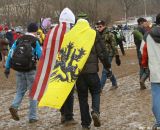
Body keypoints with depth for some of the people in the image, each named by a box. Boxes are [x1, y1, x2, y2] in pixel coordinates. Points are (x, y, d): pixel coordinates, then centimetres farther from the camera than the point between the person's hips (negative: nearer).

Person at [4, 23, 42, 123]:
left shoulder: (19, 40, 7)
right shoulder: (35, 41, -4)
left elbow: (10, 54, 4)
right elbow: (41, 56, -8)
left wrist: (7, 68, 8)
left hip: (19, 70, 4)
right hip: (30, 70, -4)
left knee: (20, 90, 18)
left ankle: (14, 106, -10)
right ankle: (32, 117, 8)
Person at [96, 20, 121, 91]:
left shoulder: (109, 34, -13)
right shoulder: (98, 35, 7)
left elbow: (114, 46, -13)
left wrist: (117, 57, -14)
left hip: (109, 55, -7)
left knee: (105, 71, -9)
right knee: (108, 70, 16)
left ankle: (100, 87, -9)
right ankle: (114, 84, 32)